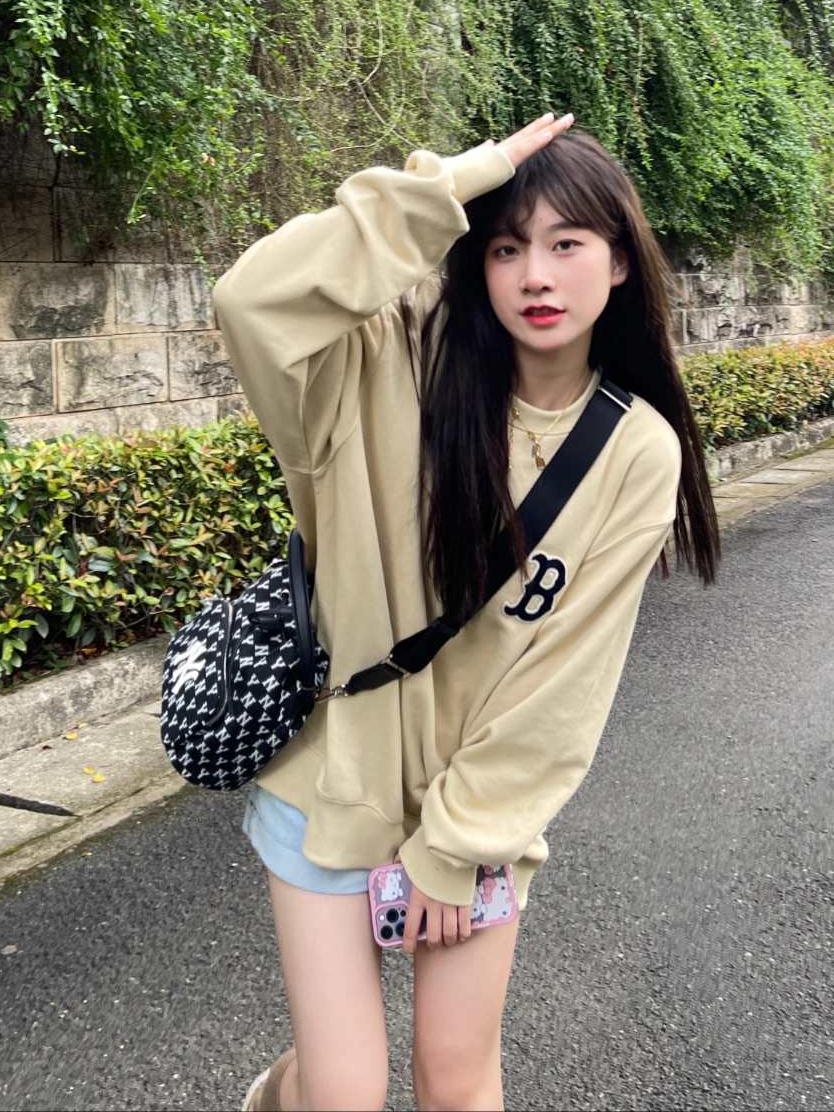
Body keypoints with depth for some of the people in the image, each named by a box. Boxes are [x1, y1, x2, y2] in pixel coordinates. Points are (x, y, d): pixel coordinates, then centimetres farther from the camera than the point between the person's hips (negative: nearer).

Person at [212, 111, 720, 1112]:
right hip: (334, 776, -1)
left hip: (484, 797, 1)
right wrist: (442, 188, -27)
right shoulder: (403, 367, -12)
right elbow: (252, 303, -32)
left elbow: (567, 678, -9)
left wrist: (455, 844, -8)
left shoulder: (639, 451, -9)